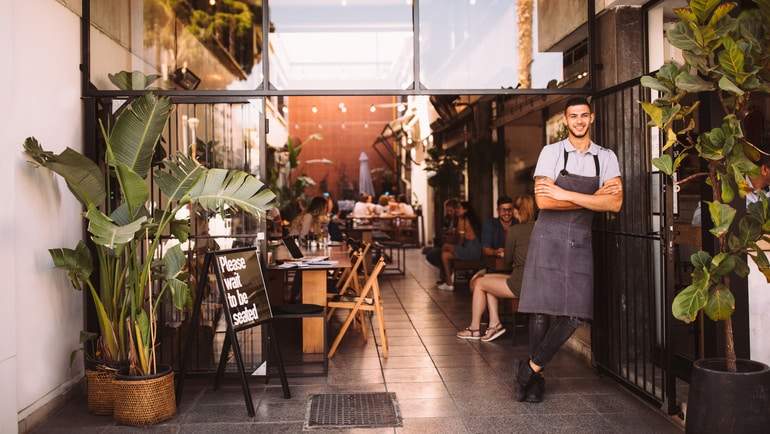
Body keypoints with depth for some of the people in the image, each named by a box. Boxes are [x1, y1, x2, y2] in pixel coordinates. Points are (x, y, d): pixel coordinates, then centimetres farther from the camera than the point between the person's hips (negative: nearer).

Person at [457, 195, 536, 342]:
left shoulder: (514, 230, -12)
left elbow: (508, 261, -1)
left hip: (520, 285, -8)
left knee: (479, 283, 12)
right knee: (487, 279, 20)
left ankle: (474, 328, 21)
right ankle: (494, 323, 14)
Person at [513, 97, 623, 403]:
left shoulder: (606, 158, 7)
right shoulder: (551, 152, 0)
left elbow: (615, 203, -7)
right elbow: (542, 200, -11)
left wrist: (567, 195, -14)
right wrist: (593, 198, -9)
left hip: (581, 240, 3)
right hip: (548, 236, -3)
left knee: (575, 314, -3)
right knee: (542, 308, -3)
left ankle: (531, 367, 12)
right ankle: (535, 378, 14)